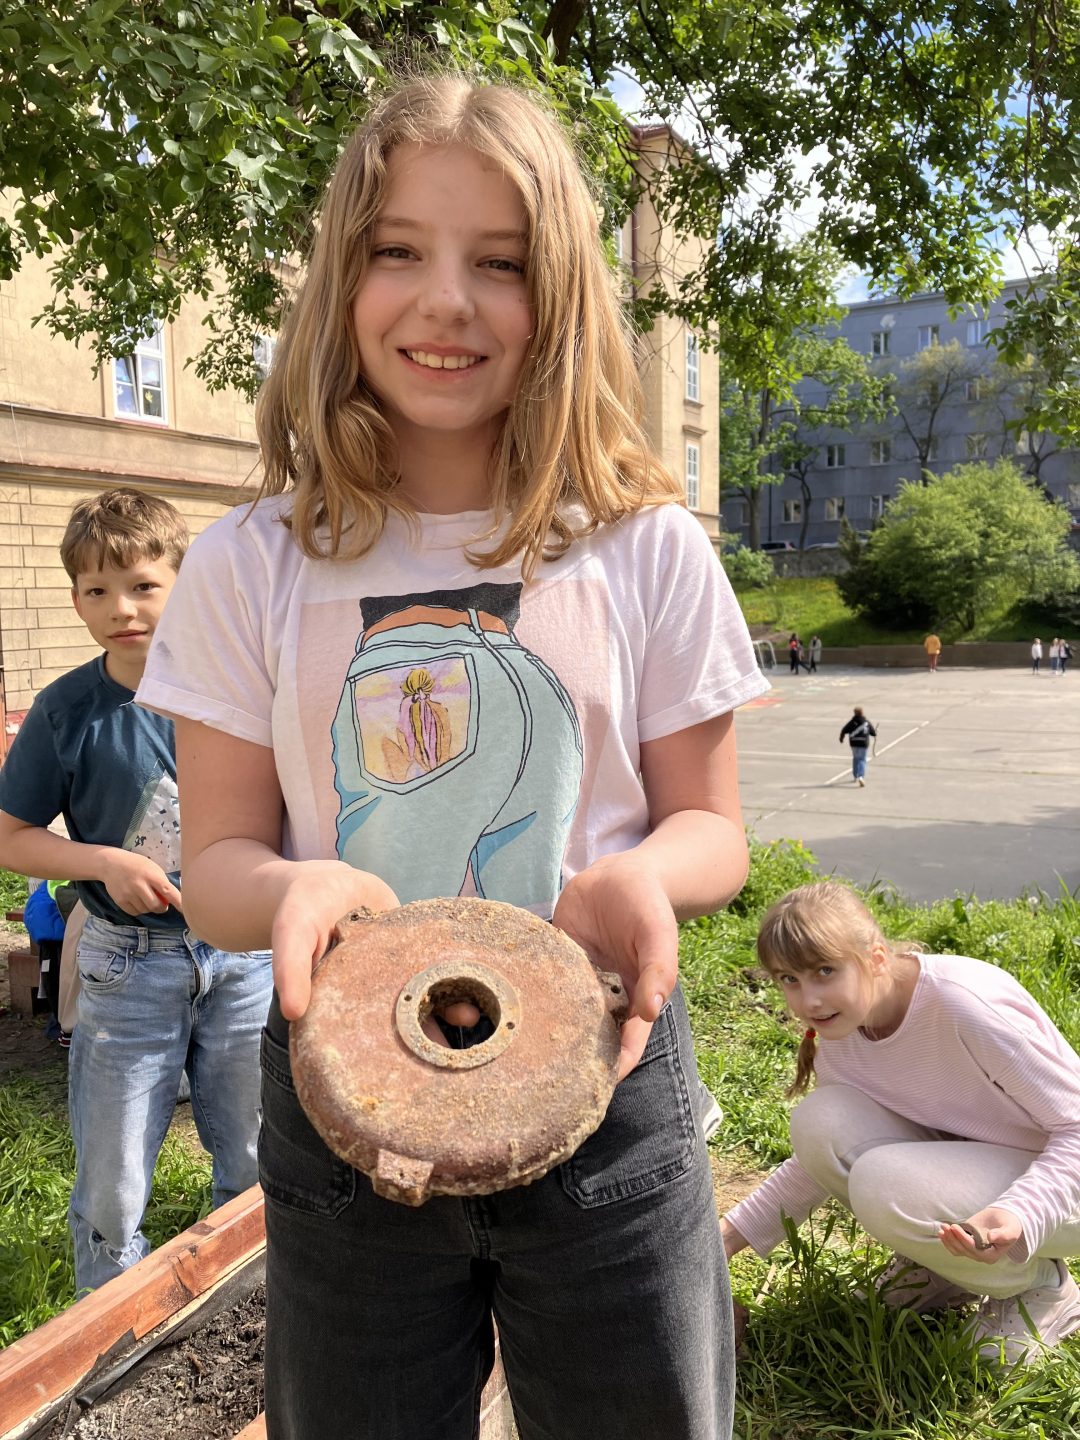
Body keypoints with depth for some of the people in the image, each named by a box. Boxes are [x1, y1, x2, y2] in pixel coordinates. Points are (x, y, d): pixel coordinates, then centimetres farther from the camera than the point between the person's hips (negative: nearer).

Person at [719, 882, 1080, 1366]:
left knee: (885, 1185, -31)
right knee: (819, 1120, -19)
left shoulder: (963, 1003, -29)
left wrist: (1019, 1215, -39)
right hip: (966, 1158, 6)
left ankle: (1040, 1286, -2)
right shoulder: (839, 1034, -7)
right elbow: (823, 1157, 6)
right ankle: (942, 1263, 5)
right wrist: (735, 1231, -3)